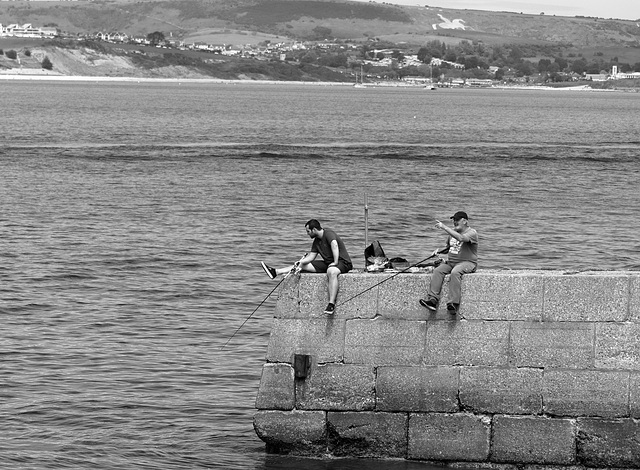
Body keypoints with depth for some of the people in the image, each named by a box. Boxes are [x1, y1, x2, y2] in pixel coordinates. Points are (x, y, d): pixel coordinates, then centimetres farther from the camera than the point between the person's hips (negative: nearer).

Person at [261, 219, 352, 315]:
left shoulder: (328, 233, -16)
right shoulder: (316, 241, 12)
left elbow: (334, 245, -33)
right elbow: (311, 257, 12)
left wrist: (335, 262, -37)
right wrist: (300, 262, -5)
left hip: (343, 262, -9)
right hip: (328, 263, 9)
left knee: (331, 271, -44)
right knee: (303, 265, 7)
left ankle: (331, 304, -51)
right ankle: (275, 272, 8)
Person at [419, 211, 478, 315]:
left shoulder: (472, 233, -8)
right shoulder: (452, 232, 17)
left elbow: (460, 238, -29)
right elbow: (448, 248, 30)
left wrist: (444, 227, -30)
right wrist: (438, 251, 8)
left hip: (467, 263, -7)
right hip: (451, 262, 7)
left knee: (455, 272, -37)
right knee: (437, 271, -21)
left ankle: (454, 303, -42)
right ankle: (433, 300, -32)